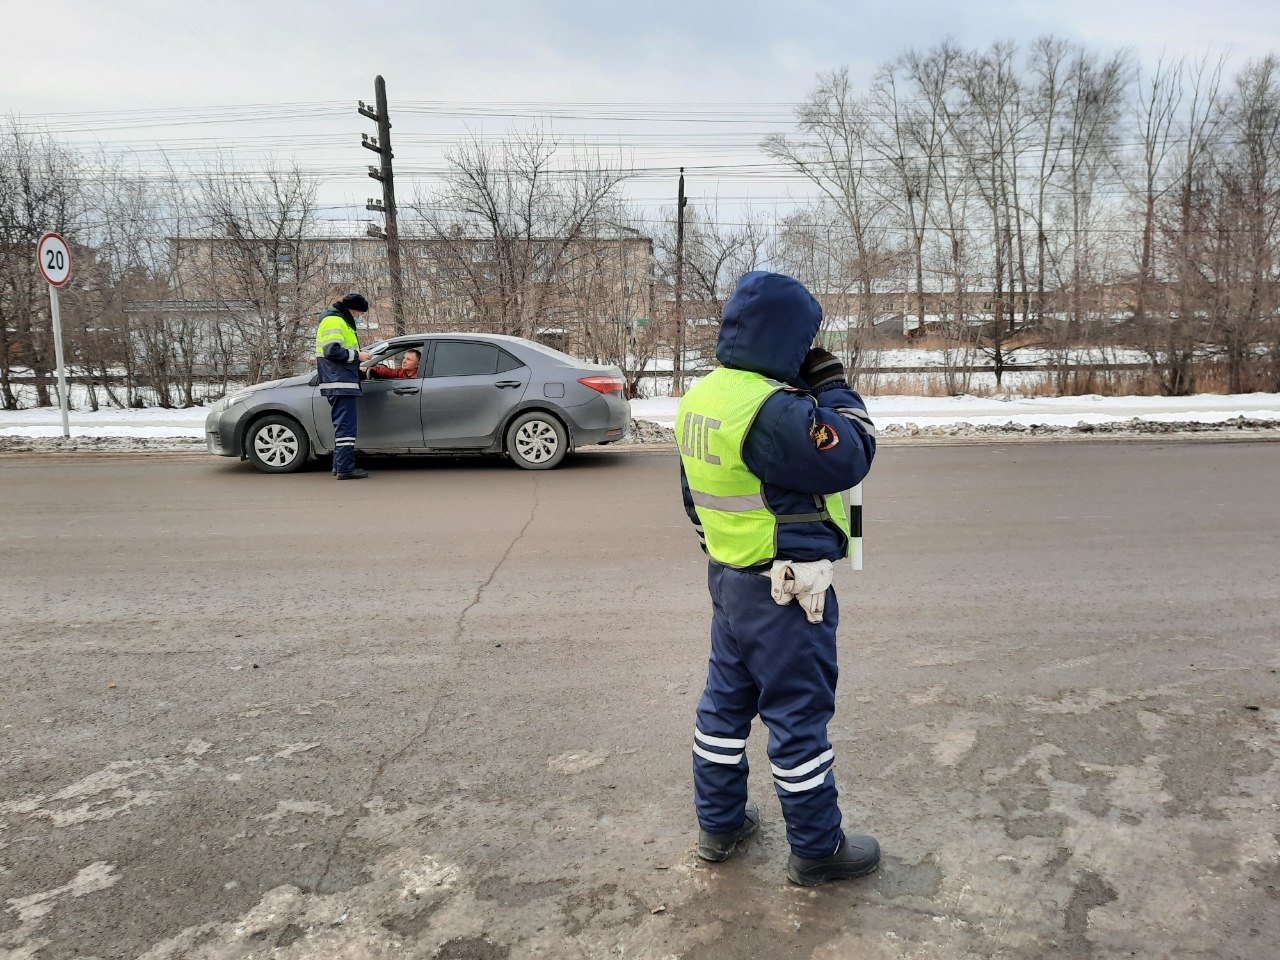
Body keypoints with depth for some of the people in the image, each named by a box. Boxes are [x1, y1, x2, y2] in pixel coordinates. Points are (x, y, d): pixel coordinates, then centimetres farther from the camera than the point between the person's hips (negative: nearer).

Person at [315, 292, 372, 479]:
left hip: (340, 383, 11)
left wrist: (356, 359, 17)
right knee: (346, 426, -11)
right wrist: (356, 355, -12)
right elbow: (332, 351, -20)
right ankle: (345, 468, -12)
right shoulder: (334, 321, -10)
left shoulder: (340, 321, 23)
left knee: (342, 425, 15)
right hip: (340, 383, -11)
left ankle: (339, 465, 19)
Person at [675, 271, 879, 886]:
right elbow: (850, 458, -18)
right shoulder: (774, 411, -26)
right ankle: (816, 849, 23)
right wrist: (833, 387, -7)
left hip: (727, 575, 9)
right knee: (798, 716, 6)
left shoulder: (701, 397, 4)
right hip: (786, 592, -9)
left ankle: (719, 822, 35)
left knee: (727, 698, 19)